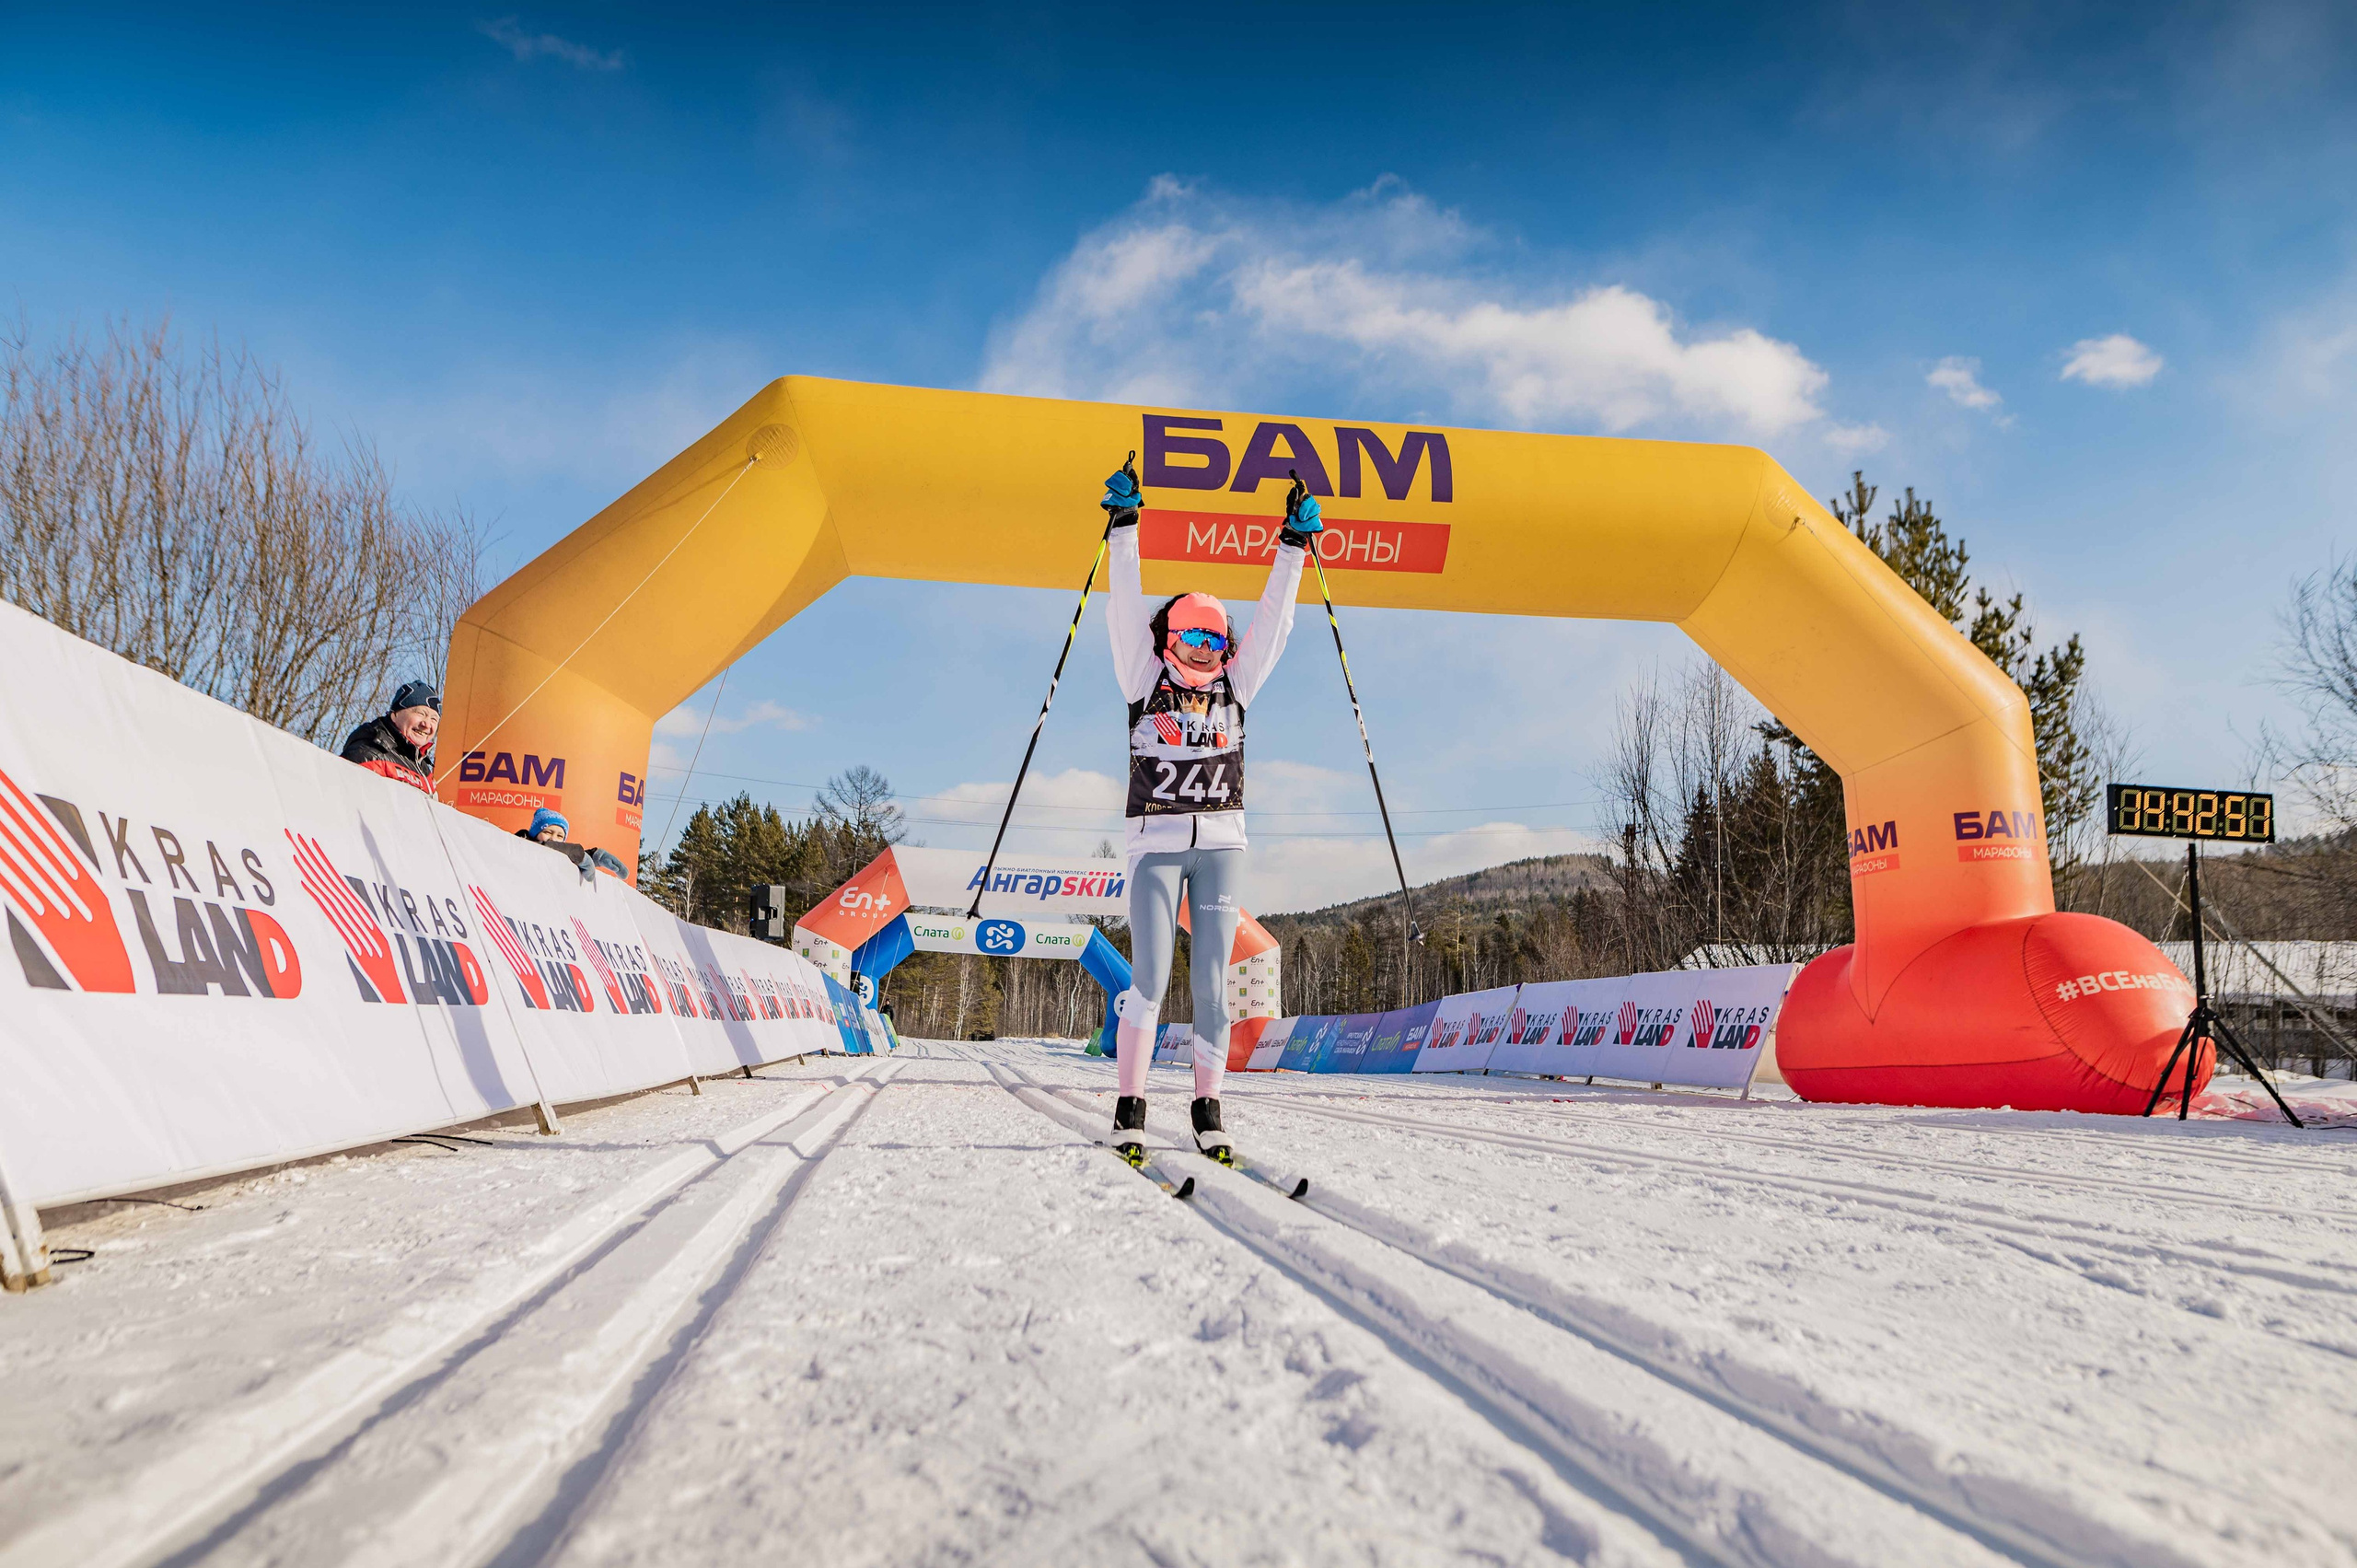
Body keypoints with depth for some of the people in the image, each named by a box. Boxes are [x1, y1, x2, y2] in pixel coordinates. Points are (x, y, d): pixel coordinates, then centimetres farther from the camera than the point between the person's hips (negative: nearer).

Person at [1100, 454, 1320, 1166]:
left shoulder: (1234, 686, 11)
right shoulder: (1146, 681, 5)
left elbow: (1271, 622, 10)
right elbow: (1126, 611, -2)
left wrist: (1294, 545, 7)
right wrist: (1125, 526, -8)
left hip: (1220, 843, 3)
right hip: (1156, 844, -3)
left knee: (1213, 979, 1)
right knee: (1149, 976, -9)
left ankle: (1208, 1107, 6)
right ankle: (1130, 1107, -2)